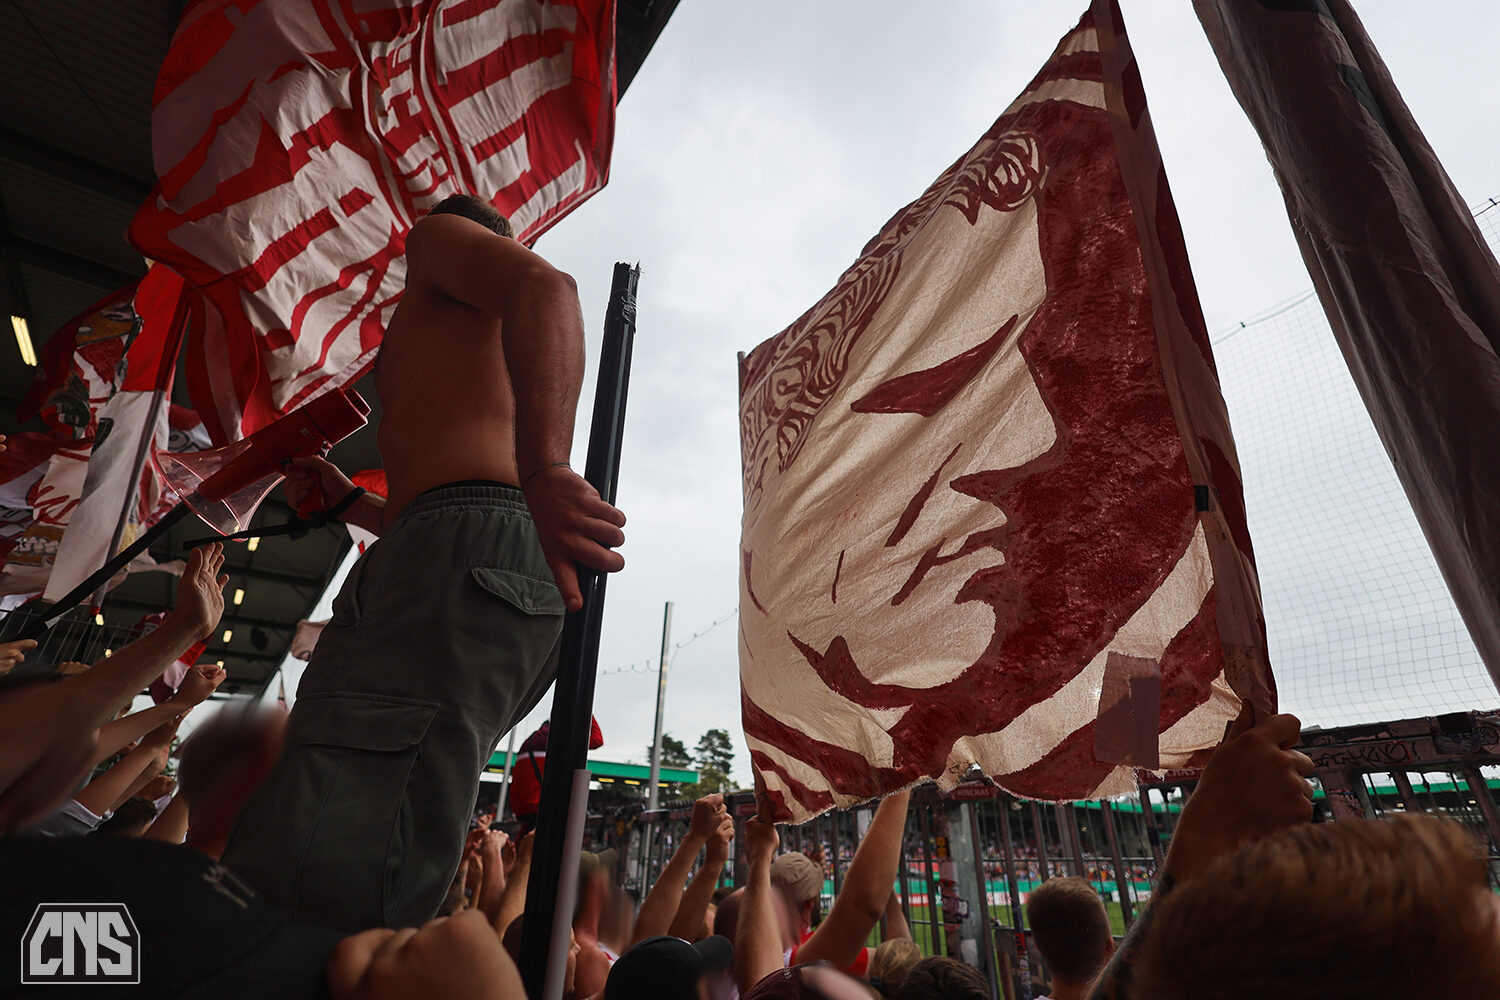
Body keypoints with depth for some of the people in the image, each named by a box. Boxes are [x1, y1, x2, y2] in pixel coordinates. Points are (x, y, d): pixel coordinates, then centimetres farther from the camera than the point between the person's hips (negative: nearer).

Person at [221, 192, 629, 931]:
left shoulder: (442, 233, 19)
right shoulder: (504, 388, 42)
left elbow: (543, 283, -9)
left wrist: (544, 466, -26)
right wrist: (347, 501, 43)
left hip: (473, 542, -10)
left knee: (300, 891, -21)